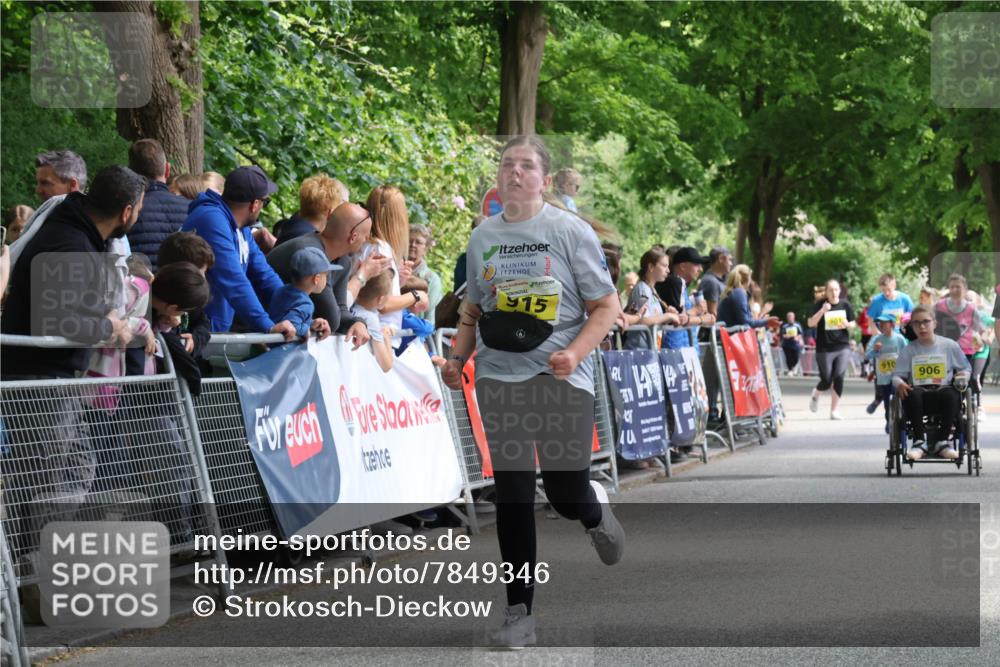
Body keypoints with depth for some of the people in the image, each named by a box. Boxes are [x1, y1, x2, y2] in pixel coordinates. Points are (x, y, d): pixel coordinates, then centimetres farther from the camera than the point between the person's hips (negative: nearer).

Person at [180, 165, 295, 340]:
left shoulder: (241, 228, 14)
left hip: (218, 332, 9)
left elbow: (264, 275, 15)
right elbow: (233, 282, -24)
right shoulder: (213, 220, -17)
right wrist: (268, 326, -26)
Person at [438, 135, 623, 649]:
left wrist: (575, 354, -18)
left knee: (567, 495, -3)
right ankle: (519, 612, 4)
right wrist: (457, 359, 6)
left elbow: (606, 307, -3)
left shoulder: (570, 231, -3)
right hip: (499, 377, 3)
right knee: (512, 494, -1)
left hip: (562, 379, -3)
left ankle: (595, 511, 37)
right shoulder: (482, 238, 10)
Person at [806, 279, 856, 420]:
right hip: (824, 349, -2)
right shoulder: (821, 305, -4)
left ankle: (834, 410, 1)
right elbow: (811, 323, -12)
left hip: (843, 347, 2)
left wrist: (847, 325, -12)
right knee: (826, 381, 2)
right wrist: (822, 311, -25)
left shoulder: (845, 305, 2)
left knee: (839, 377, -11)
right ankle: (815, 396, 37)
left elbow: (852, 323, 11)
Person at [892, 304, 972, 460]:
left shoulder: (950, 346, 10)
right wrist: (900, 383, -15)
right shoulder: (908, 351, 11)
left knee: (951, 394, -37)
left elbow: (966, 368, 18)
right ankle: (919, 442, -30)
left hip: (943, 390, 0)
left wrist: (963, 377, -5)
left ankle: (941, 442, -26)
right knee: (913, 394, -37)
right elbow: (897, 375, 9)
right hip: (919, 391, 0)